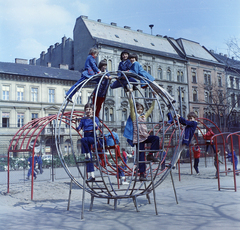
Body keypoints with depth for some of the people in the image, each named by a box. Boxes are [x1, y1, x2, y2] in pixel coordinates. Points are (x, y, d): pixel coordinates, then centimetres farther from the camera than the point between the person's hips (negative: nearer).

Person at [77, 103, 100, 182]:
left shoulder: (95, 118, 0)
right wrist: (78, 128, -13)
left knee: (83, 139, -37)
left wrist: (93, 120, -29)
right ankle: (91, 176, 2)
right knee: (89, 159, 0)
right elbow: (79, 128, 7)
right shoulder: (83, 119, 11)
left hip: (93, 137, -4)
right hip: (86, 137, 4)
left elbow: (96, 127, -16)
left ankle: (88, 155, -17)